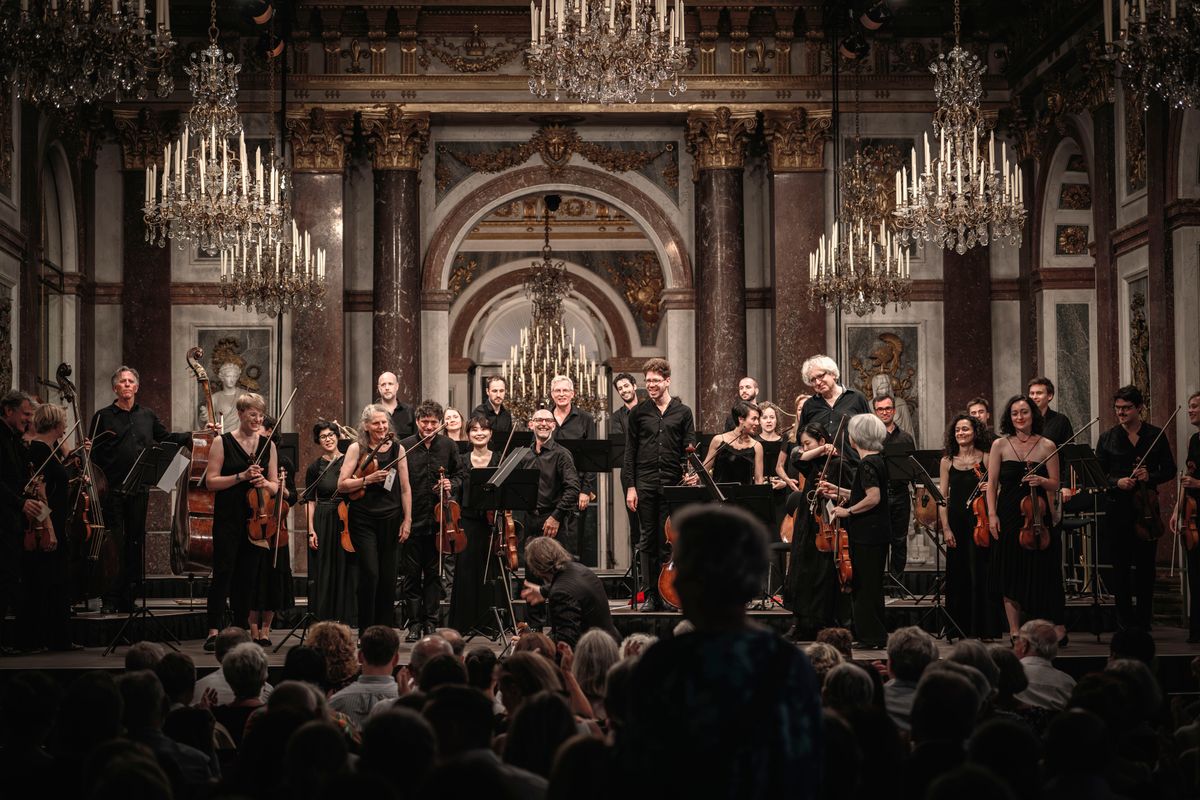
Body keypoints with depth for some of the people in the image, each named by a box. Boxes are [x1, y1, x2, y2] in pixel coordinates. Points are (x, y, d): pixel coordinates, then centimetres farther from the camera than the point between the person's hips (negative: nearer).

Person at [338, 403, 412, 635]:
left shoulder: (398, 449, 9)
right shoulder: (357, 449, 2)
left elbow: (405, 488, 10)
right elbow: (342, 485, -2)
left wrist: (407, 519, 4)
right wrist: (368, 479, -15)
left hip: (390, 519, 3)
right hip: (363, 518, -3)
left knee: (388, 578, 4)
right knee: (370, 573, -12)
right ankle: (366, 632, -4)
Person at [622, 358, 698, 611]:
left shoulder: (683, 412, 8)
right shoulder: (638, 412, 8)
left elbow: (689, 449, 5)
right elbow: (630, 451, 6)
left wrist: (692, 474, -14)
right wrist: (630, 486, -2)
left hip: (673, 484, 0)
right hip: (645, 484, 1)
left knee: (669, 540, 0)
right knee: (648, 540, 3)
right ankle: (650, 595, 7)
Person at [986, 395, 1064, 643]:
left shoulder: (1047, 446, 3)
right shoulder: (1000, 445, 4)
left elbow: (1054, 485, 4)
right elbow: (992, 484, 4)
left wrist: (1041, 480, -17)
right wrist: (992, 514, -6)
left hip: (1037, 516, -1)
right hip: (1008, 517, 1)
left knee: (1041, 573, -2)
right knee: (1011, 574, 3)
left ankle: (1057, 627, 9)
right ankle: (1014, 632, 9)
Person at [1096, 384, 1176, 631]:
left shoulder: (1156, 435, 5)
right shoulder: (1107, 438, 5)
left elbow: (1169, 470, 8)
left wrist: (1150, 477, -11)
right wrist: (1117, 482, -13)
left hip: (1147, 508, 0)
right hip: (1117, 509, 0)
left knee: (1145, 566, 3)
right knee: (1120, 567, 2)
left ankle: (1143, 623, 11)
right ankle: (1125, 623, 9)